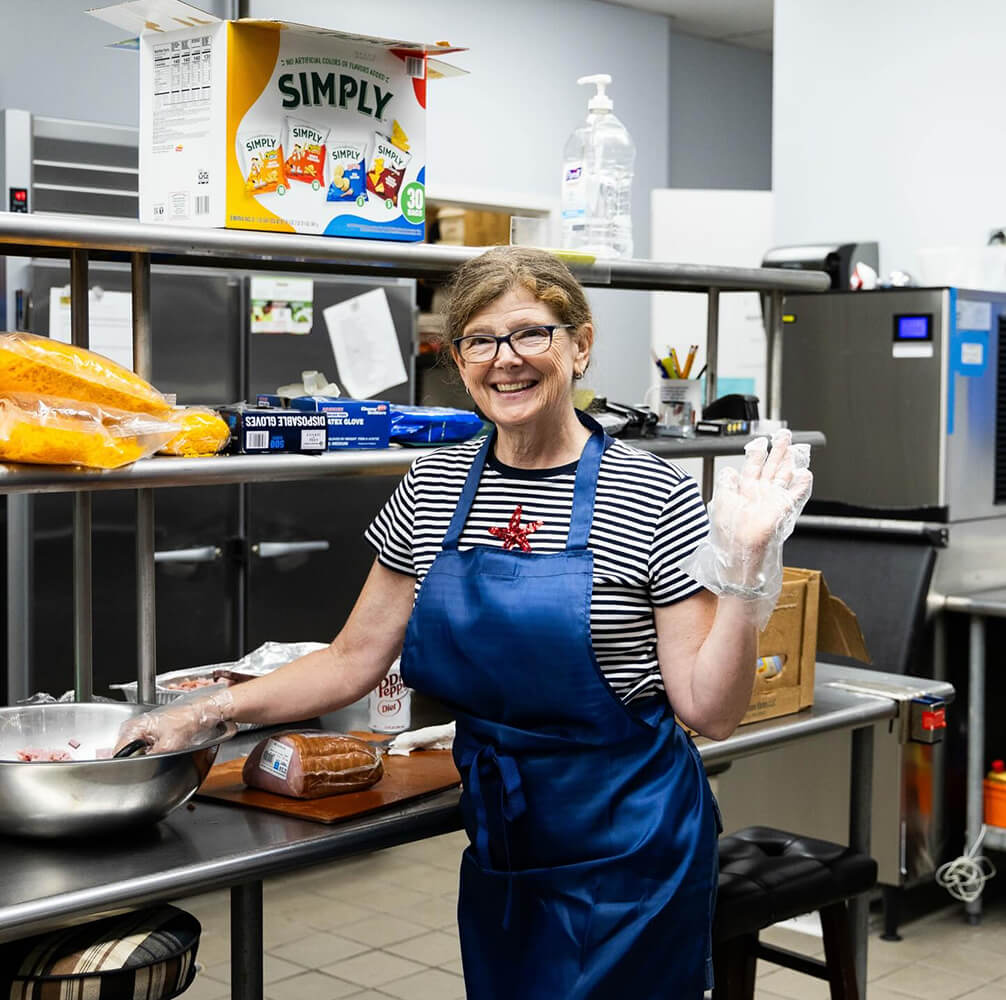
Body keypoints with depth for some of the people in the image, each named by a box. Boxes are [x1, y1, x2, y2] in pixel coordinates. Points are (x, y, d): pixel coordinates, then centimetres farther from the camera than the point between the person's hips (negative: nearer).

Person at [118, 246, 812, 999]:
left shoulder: (656, 499, -12)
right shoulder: (433, 488, 2)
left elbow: (709, 709, -13)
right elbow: (353, 662, 7)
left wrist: (744, 563, -24)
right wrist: (206, 713, 0)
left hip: (627, 850, -4)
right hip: (499, 844, 5)